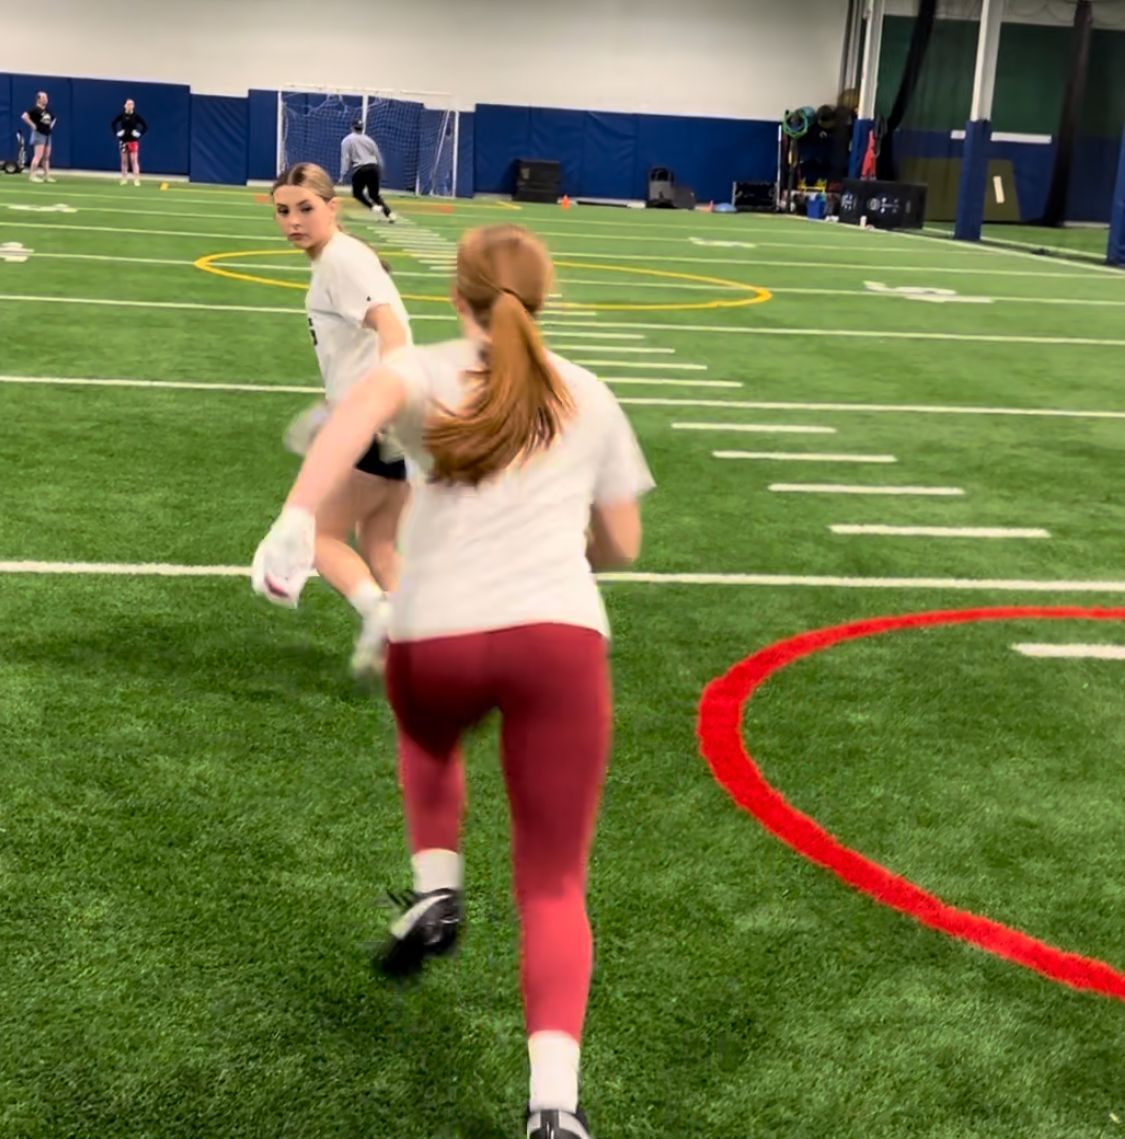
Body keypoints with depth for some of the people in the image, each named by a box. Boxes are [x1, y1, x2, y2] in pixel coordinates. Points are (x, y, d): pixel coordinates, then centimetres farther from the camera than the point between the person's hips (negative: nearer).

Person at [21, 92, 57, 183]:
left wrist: (52, 124, 13)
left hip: (47, 134, 8)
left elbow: (52, 119, 31)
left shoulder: (48, 110, 12)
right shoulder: (35, 109, -12)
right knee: (38, 155, -13)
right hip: (39, 134, -8)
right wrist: (33, 125, -20)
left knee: (46, 156, 10)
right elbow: (24, 116, -23)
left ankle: (47, 176, 16)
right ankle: (32, 175, -10)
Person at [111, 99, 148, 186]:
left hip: (133, 141, -3)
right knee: (124, 161, 7)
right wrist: (117, 133, 1)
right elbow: (113, 124, 11)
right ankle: (124, 179, 15)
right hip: (123, 140, 3)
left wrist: (140, 134, -8)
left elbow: (145, 126, -1)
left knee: (134, 160, -8)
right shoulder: (121, 116, 1)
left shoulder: (136, 116, -4)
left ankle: (136, 180, -10)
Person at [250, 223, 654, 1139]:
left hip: (435, 638, 0)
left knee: (428, 736, 39)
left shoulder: (428, 373, 12)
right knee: (553, 886, 5)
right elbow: (621, 547, 23)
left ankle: (435, 892, 23)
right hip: (560, 634, 0)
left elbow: (364, 405, -14)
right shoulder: (588, 395, 19)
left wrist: (296, 518, -27)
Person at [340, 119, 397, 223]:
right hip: (373, 168, 4)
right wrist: (380, 173, 25)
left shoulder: (347, 141, 6)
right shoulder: (369, 139, 18)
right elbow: (378, 157, 17)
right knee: (374, 194, 14)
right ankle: (389, 213, -4)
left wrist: (342, 175, -5)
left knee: (357, 193, 14)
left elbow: (345, 158, -3)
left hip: (359, 169, -4)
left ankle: (373, 207, -10)